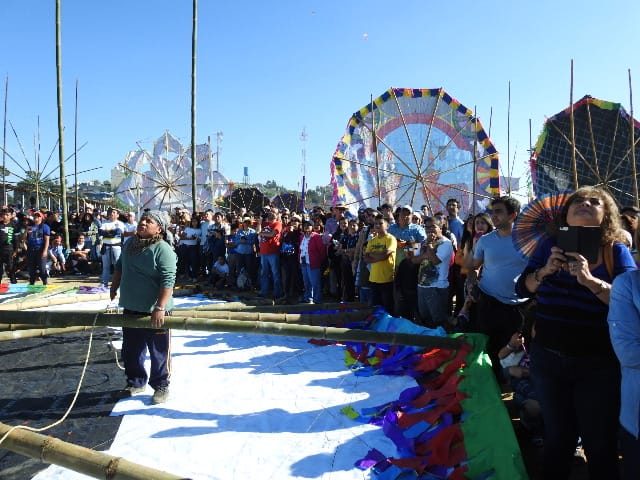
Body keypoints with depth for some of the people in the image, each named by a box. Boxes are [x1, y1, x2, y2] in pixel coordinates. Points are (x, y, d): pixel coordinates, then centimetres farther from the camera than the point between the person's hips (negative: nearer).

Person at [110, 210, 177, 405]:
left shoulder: (163, 250, -17)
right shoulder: (131, 243, 8)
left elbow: (168, 281, -24)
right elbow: (120, 266, 22)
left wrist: (160, 308, -29)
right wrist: (114, 288, 21)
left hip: (154, 312, -7)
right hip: (131, 308, 8)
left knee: (159, 352, 5)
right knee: (131, 350, 19)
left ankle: (161, 386, 21)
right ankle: (135, 382, 36)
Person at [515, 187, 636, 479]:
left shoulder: (616, 251, -5)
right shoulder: (550, 246, 2)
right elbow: (522, 289, 0)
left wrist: (590, 280, -29)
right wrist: (545, 271, -17)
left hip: (598, 364, -2)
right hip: (548, 357, 3)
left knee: (600, 443, 10)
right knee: (557, 436, 20)